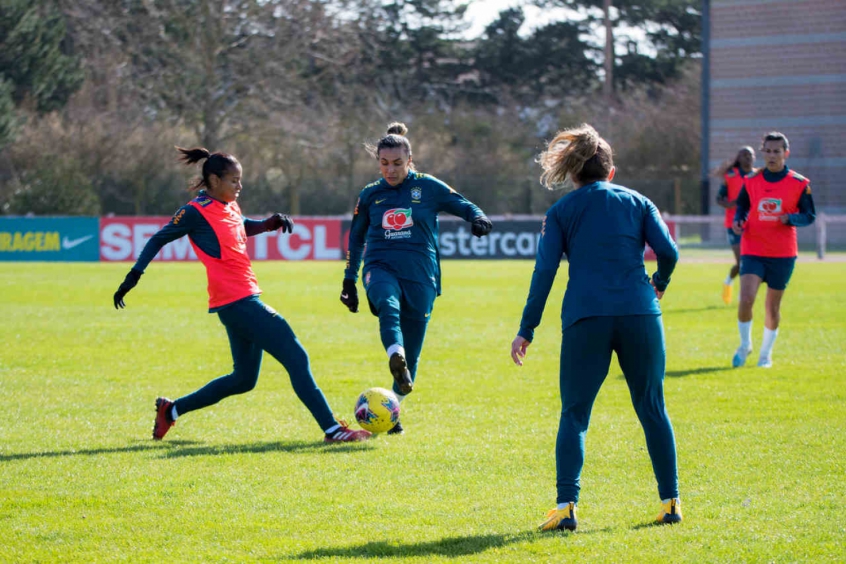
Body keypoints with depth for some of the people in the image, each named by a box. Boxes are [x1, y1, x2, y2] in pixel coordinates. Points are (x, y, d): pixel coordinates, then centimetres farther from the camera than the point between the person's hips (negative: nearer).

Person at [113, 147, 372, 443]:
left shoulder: (230, 207, 14)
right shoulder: (196, 212, -10)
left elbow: (245, 227, 33)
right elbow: (159, 239, -4)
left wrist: (271, 222, 13)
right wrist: (133, 276, -8)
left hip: (244, 301, 10)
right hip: (236, 301, -10)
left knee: (244, 378, 17)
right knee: (296, 357, -11)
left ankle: (171, 410, 26)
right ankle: (333, 430, -11)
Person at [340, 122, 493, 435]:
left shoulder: (428, 187, 5)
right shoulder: (370, 195, 11)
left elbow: (462, 205, 6)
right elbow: (356, 237, 21)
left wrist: (478, 218, -18)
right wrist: (349, 280, 22)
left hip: (420, 274, 0)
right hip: (381, 268, 0)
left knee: (411, 353, 2)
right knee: (388, 302, -38)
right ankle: (395, 356, -60)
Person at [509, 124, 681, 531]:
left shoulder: (561, 211, 12)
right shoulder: (637, 202, 14)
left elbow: (544, 272, 4)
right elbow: (668, 251, 2)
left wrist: (526, 330, 4)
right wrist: (658, 284, 24)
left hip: (585, 319, -1)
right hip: (639, 314, 1)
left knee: (574, 414, 3)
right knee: (652, 409, 12)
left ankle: (566, 507, -10)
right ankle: (670, 501, 13)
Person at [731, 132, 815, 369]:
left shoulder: (800, 184, -2)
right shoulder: (751, 180, 3)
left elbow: (810, 215, 2)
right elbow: (741, 206, 14)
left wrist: (790, 218, -18)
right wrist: (738, 221, -7)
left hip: (783, 253, 0)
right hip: (753, 250, 0)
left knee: (772, 306, 7)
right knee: (746, 299, -16)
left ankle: (766, 353, 26)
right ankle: (745, 344, 8)